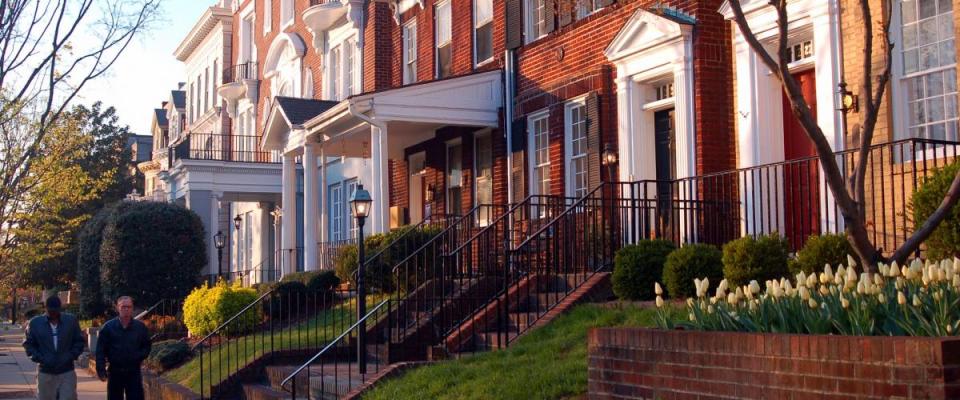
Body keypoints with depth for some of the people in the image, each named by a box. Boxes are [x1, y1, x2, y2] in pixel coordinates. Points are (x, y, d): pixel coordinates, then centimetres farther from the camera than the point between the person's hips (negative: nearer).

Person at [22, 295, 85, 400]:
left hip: (67, 372, 0)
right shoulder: (35, 323, 1)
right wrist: (38, 358, -7)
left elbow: (79, 341, 8)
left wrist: (72, 356, -7)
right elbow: (28, 343, 7)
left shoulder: (71, 320, 2)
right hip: (45, 373, 1)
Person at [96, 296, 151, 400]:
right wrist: (101, 370, -12)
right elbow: (100, 351, -3)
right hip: (115, 372, 0)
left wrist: (139, 356, -8)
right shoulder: (107, 327, -1)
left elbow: (146, 347, 11)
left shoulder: (140, 327, 2)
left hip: (134, 372, 0)